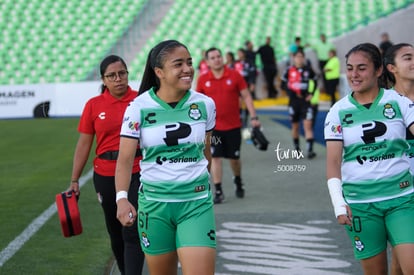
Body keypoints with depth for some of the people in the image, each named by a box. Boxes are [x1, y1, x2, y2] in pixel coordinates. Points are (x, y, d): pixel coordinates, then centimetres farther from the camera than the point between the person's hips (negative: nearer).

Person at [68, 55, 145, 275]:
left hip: (138, 174, -2)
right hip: (106, 176, 2)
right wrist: (74, 181, 3)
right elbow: (84, 144, 4)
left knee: (133, 232, -10)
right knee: (115, 232, 15)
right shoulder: (94, 106, 0)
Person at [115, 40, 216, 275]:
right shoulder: (138, 108, -7)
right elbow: (125, 158, -11)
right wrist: (122, 198, -25)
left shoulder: (205, 104, 0)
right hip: (154, 202, 0)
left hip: (197, 202, 1)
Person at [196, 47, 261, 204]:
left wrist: (253, 117, -6)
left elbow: (246, 96, 1)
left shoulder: (235, 76, -3)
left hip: (233, 126, 0)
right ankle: (218, 191, -1)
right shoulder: (203, 80, -1)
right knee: (215, 157, -6)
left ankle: (238, 181, 37)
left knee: (234, 157, 10)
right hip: (213, 127, 0)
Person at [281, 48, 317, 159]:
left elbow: (315, 81, 15)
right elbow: (283, 84, 4)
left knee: (308, 125, -11)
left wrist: (311, 93, 1)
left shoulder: (308, 69, 1)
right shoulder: (289, 70, 0)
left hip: (305, 100, -1)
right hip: (294, 101, 1)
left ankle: (310, 150, -16)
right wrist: (291, 93, -11)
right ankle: (297, 149, 26)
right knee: (295, 126, 11)